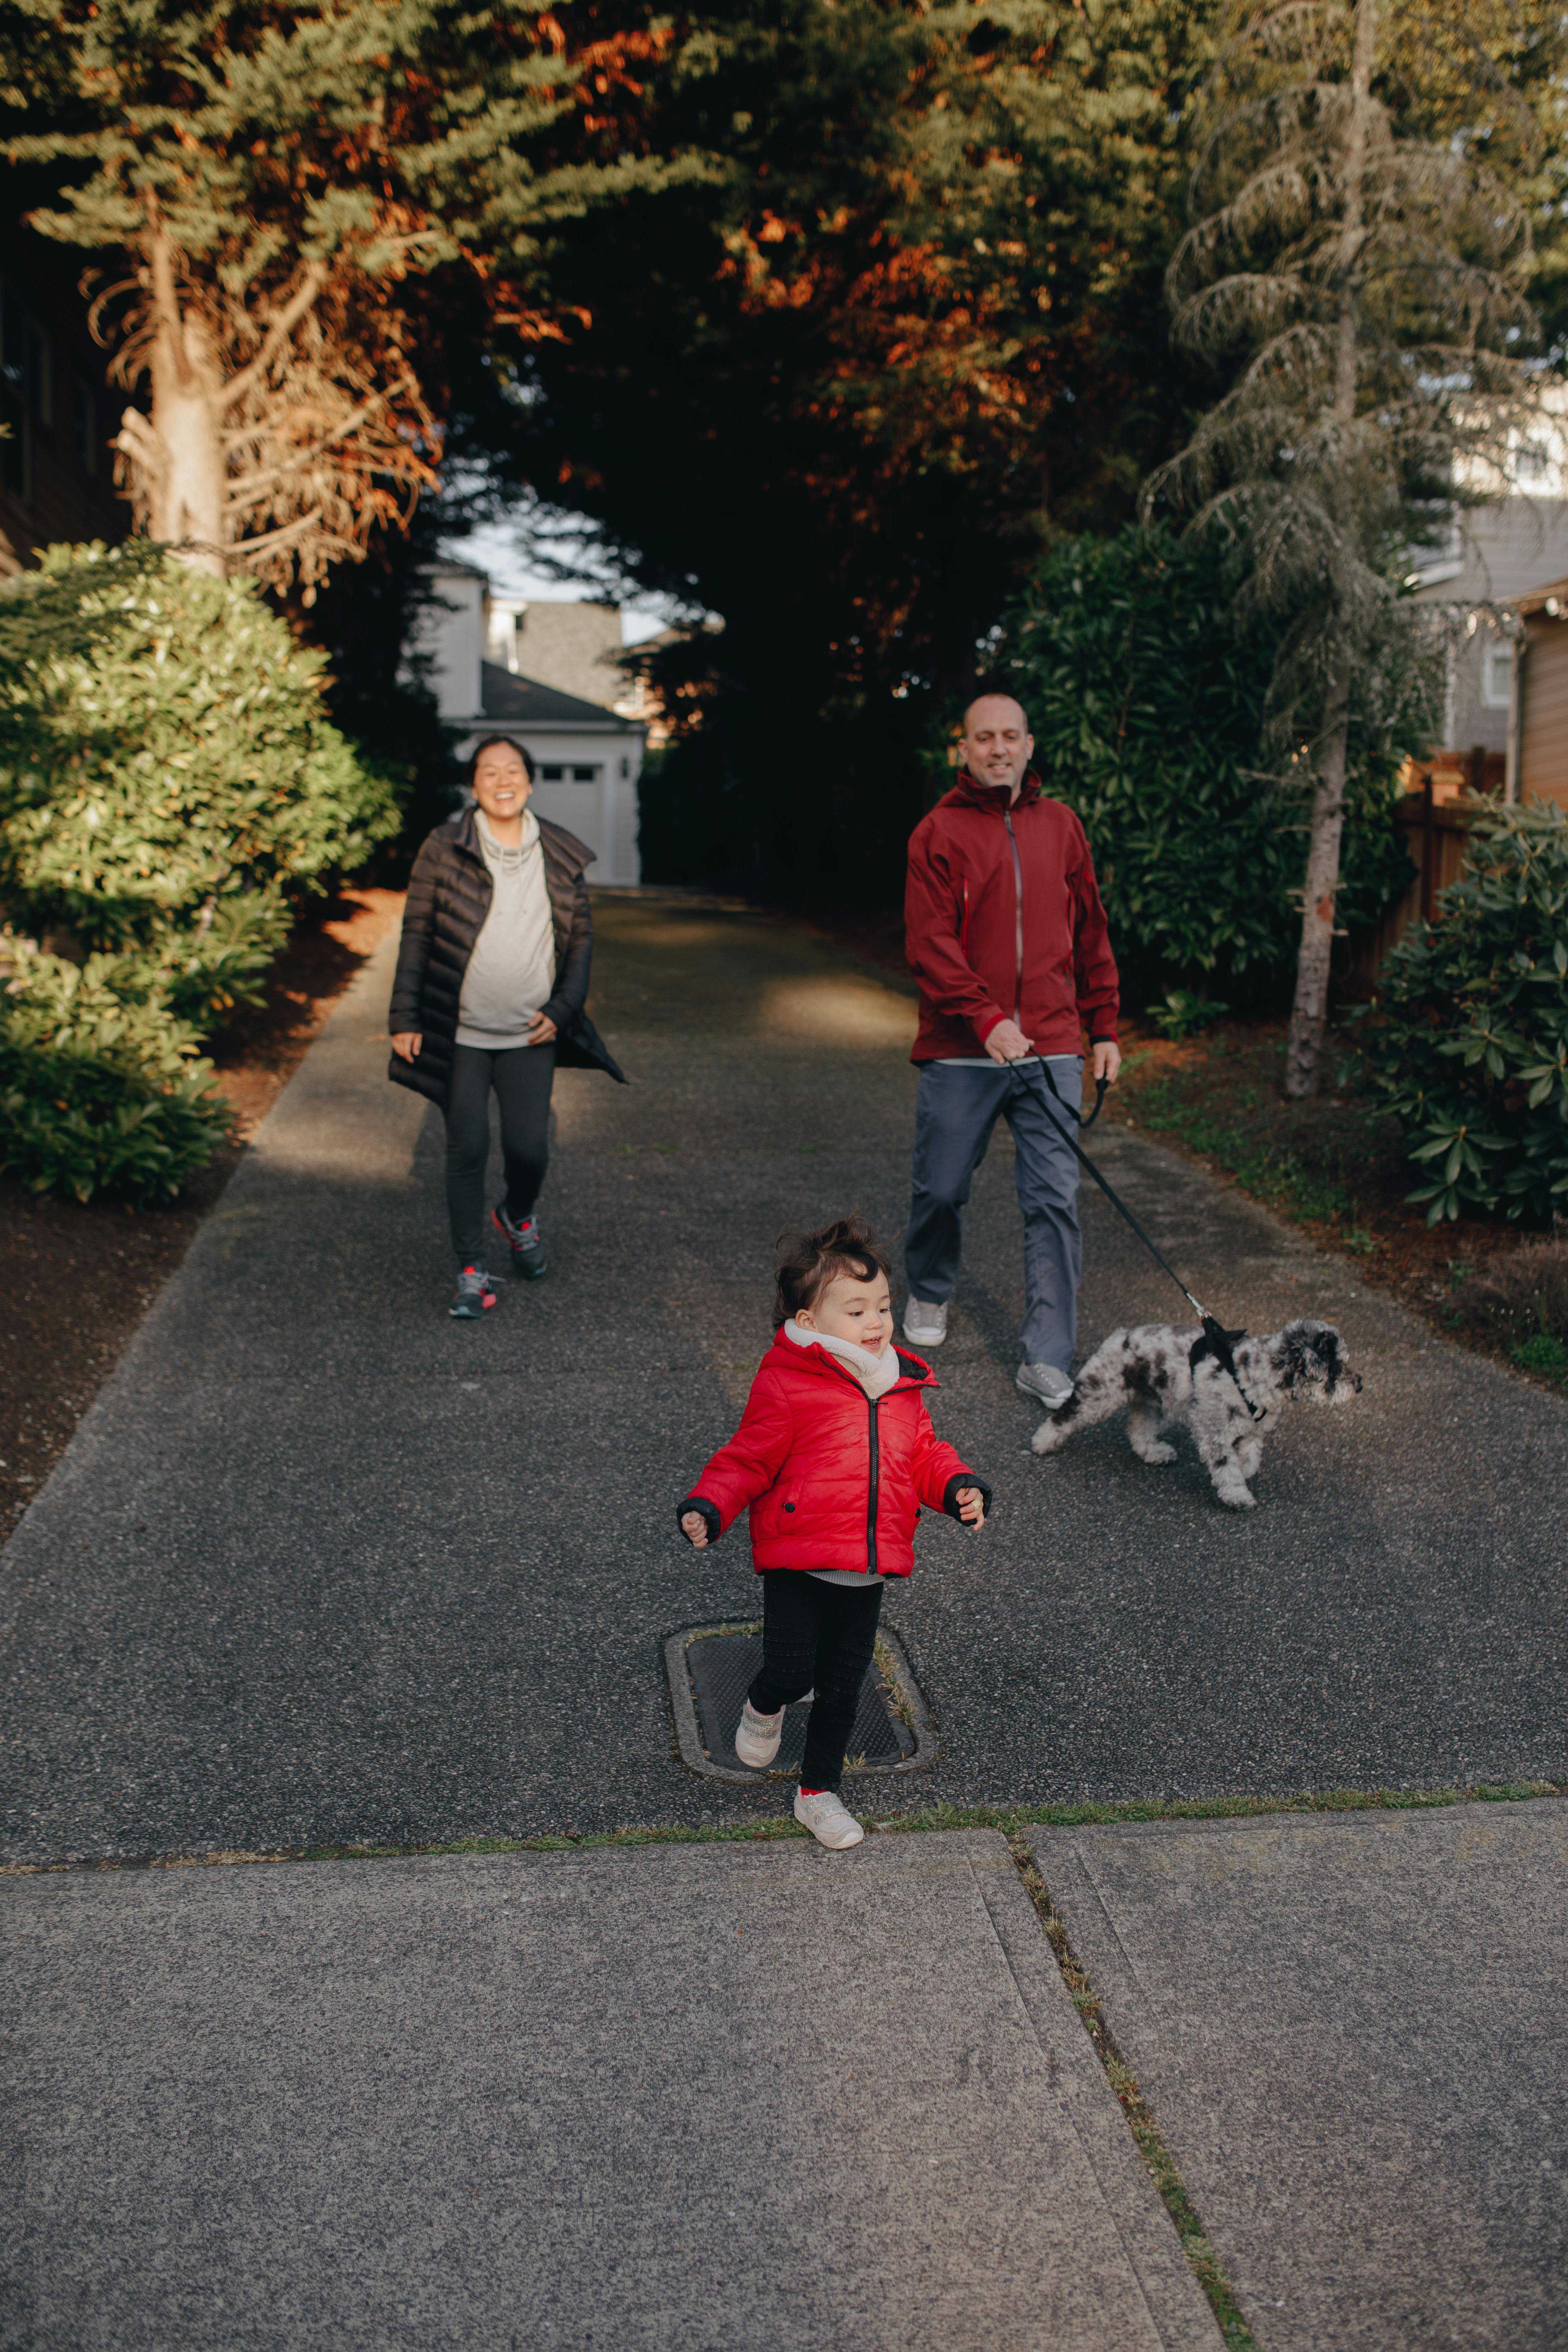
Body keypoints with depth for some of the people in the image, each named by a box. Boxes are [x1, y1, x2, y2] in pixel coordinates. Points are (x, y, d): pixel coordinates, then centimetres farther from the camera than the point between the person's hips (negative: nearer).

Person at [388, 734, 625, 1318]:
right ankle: (472, 1270, 14)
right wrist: (405, 1018, -3)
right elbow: (416, 935, 0)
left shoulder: (561, 855, 3)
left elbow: (582, 936, 10)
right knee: (467, 1150, 1)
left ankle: (518, 1217, 35)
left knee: (530, 1148, 0)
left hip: (531, 1034, 2)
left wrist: (562, 1009, 0)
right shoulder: (445, 849, -3)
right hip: (460, 1033, -1)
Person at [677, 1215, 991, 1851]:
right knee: (791, 1672, -8)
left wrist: (958, 1487, -3)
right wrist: (708, 1508, -23)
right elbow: (747, 1460, -8)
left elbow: (923, 1455, 15)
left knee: (842, 1689, 13)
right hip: (796, 1565, -5)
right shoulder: (784, 1387, -13)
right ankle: (764, 1708, 31)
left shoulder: (901, 1387, 6)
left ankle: (819, 1792, 33)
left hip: (866, 1572, 5)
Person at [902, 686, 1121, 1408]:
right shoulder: (938, 833, -1)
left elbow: (1090, 934, 16)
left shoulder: (1061, 826, 10)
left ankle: (1047, 1361, 2)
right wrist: (986, 1019, -22)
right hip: (960, 1051, -2)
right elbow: (929, 943, -10)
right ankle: (929, 1293, 40)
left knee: (1055, 1202, -3)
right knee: (941, 1188, 10)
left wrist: (1104, 1028, 12)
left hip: (1051, 1050, 2)